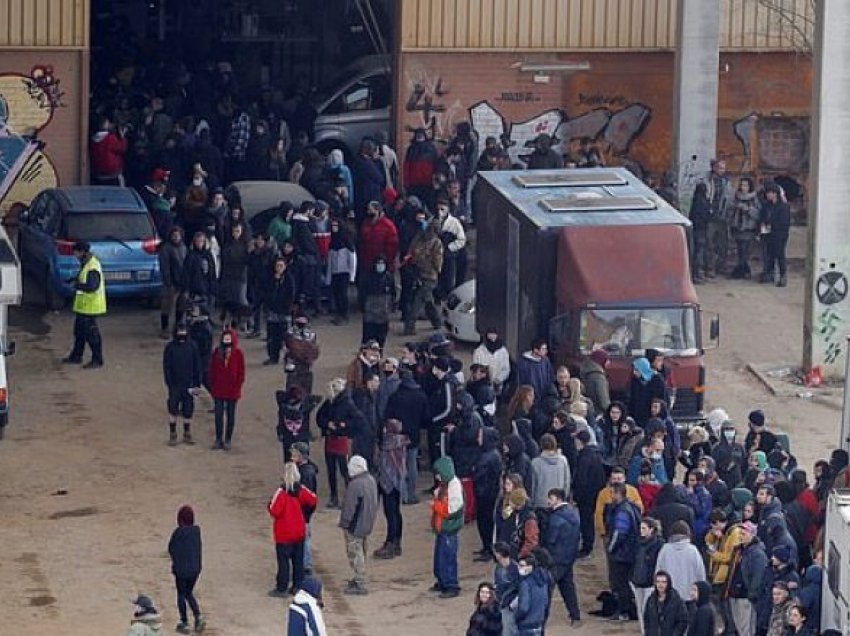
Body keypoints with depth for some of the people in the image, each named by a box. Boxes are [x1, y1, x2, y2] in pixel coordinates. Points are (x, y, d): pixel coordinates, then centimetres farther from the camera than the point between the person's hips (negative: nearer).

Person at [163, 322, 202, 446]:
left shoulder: (192, 347, -1)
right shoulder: (170, 347, -4)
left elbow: (197, 366, 2)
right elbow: (166, 367, -3)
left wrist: (196, 384, -2)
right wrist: (169, 384, -9)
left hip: (188, 385, 1)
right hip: (175, 385, -1)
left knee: (188, 411, 7)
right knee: (173, 410, 0)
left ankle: (187, 434, 20)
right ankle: (172, 435, 11)